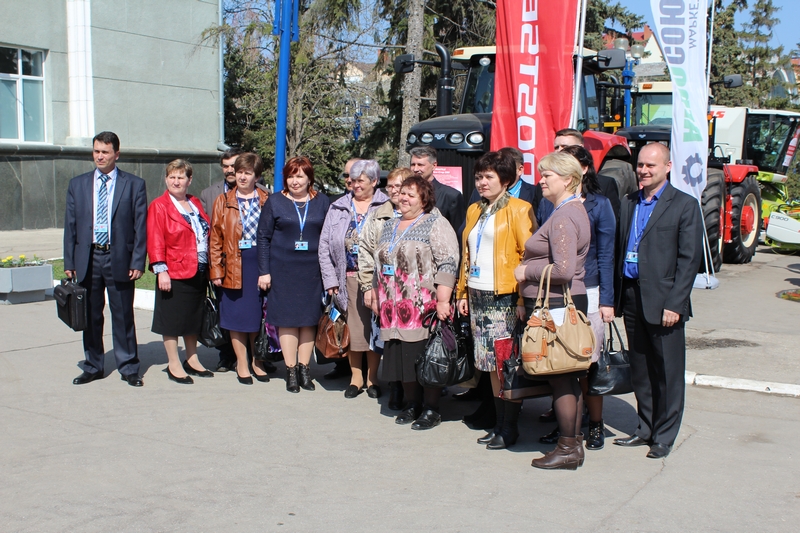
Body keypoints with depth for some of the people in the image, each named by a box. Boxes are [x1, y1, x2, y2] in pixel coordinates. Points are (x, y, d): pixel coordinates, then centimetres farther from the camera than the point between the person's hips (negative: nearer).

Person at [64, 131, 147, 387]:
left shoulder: (134, 184, 2)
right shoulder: (77, 184, 10)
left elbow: (141, 226, -2)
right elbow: (70, 225, 9)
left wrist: (138, 262, -9)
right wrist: (69, 262, 3)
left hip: (119, 259, -3)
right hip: (87, 259, 3)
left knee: (123, 316, 3)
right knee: (90, 316, 10)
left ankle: (128, 368, 13)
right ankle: (93, 367, 22)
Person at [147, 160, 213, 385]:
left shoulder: (195, 203, 12)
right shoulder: (159, 206, -7)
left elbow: (206, 235, 16)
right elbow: (155, 242, -12)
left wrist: (208, 268, 10)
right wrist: (161, 270, -18)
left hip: (198, 273, 7)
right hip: (174, 273, -6)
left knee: (194, 317, 15)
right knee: (172, 319, 2)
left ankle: (192, 360, 27)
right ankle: (174, 366, 12)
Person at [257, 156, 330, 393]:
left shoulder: (322, 202, 6)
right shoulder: (275, 202, 3)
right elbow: (263, 237, 3)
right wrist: (264, 271, -3)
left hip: (313, 270, 1)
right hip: (283, 269, -1)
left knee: (309, 318, 5)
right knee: (287, 318, 1)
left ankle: (304, 368, 16)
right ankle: (291, 371, 10)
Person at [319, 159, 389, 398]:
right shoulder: (338, 208, 9)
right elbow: (325, 246, 8)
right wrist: (330, 280, 1)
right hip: (348, 277, 2)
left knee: (374, 326, 5)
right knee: (352, 327, 5)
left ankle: (372, 378, 17)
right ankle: (356, 377, 18)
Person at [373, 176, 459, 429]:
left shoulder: (435, 224, -4)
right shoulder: (389, 226, 18)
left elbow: (447, 263, -13)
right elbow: (380, 265, 23)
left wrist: (442, 300, -20)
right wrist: (378, 298, 19)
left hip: (425, 307, -6)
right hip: (395, 308, 6)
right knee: (403, 357, 8)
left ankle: (431, 409, 8)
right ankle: (412, 403, 22)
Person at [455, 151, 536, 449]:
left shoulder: (519, 210, -4)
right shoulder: (474, 211, 17)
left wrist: (524, 298, -17)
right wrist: (463, 293, 12)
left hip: (504, 298, -6)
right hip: (478, 297, 6)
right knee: (490, 365, 10)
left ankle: (509, 429, 7)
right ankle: (499, 423, 19)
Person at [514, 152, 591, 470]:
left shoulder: (563, 217, -16)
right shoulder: (573, 210, 16)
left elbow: (563, 270, -24)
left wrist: (527, 270, -12)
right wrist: (531, 268, 15)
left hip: (556, 306, -11)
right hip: (563, 304, 11)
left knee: (560, 377, -4)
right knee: (569, 377, 13)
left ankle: (568, 449, 3)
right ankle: (575, 441, 20)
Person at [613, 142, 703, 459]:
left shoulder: (684, 205, -4)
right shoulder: (629, 204, 13)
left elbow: (689, 259, -9)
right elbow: (618, 250, 12)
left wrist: (674, 304, -15)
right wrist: (614, 296, 5)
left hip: (663, 301, -5)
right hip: (631, 298, 5)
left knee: (668, 373, 5)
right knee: (640, 370, 14)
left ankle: (664, 436, 17)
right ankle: (646, 429, 27)